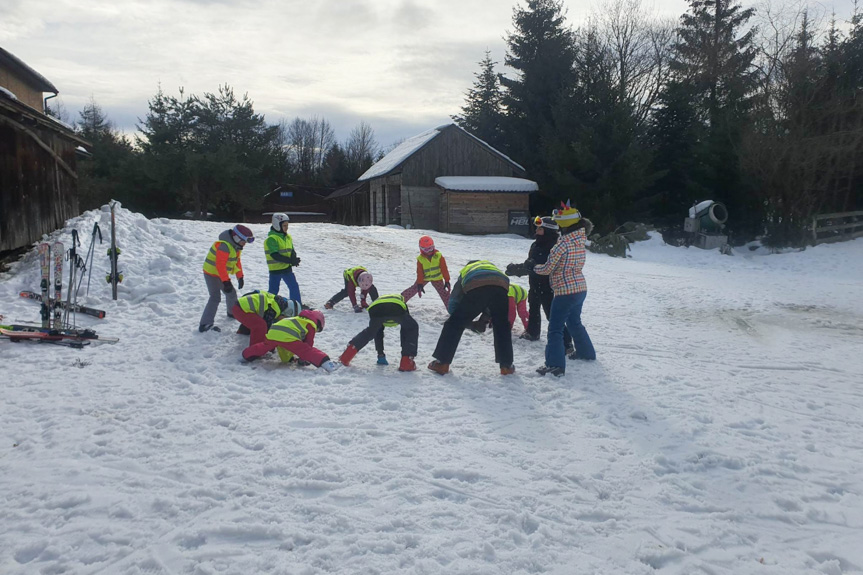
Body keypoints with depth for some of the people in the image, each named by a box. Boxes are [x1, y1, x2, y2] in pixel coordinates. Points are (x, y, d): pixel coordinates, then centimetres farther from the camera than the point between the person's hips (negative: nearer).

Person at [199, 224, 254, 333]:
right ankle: (205, 324, -16)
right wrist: (226, 281, -33)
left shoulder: (236, 245, 4)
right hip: (212, 273, -9)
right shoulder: (224, 245, -27)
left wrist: (240, 277, 10)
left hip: (221, 274, 9)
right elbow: (220, 264, -31)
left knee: (231, 293, 20)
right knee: (215, 298, -16)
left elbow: (237, 261, 13)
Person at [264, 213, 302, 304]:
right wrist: (290, 260, -29)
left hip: (287, 267, 7)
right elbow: (275, 255, -25)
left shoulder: (288, 237, 8)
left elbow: (292, 250, 10)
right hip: (275, 269, -7)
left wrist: (294, 259, -14)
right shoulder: (271, 239, -17)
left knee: (294, 287, 12)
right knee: (273, 290, 1)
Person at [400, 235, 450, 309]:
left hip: (437, 278, 0)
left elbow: (444, 269, -15)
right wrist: (420, 284, -17)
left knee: (444, 293, -6)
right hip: (424, 278, 0)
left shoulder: (438, 256, -17)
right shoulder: (420, 259, -14)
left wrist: (447, 281, -17)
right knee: (412, 290, -4)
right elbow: (420, 272, -11)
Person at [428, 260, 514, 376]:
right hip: (501, 287, 2)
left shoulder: (464, 271, 39)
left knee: (455, 324, 12)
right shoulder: (490, 265, 44)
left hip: (476, 288, -2)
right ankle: (506, 366, 23)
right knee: (502, 327, 22)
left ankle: (442, 363, 13)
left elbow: (453, 301, 32)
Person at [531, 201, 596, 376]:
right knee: (574, 322, 28)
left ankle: (555, 365, -8)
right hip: (580, 288, 9)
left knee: (555, 328, -4)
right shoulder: (580, 239, 4)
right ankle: (586, 352, 42)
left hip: (565, 291, -9)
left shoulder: (563, 243, -20)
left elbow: (547, 269, -14)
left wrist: (533, 266, 4)